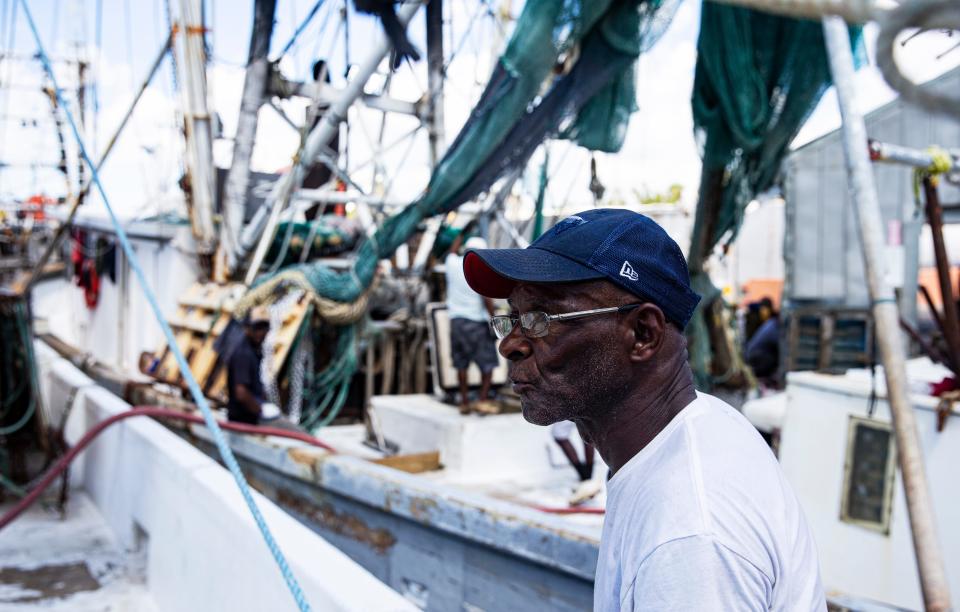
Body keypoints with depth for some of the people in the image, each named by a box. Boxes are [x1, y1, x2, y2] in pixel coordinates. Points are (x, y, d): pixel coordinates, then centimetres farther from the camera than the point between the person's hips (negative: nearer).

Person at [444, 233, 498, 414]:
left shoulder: (453, 264, 4)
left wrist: (462, 234, 42)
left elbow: (452, 252, 29)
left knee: (461, 364, 10)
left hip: (456, 320, 5)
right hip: (477, 322, -5)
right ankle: (482, 401, -3)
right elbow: (487, 299, -16)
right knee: (488, 363, 4)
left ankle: (464, 402, 11)